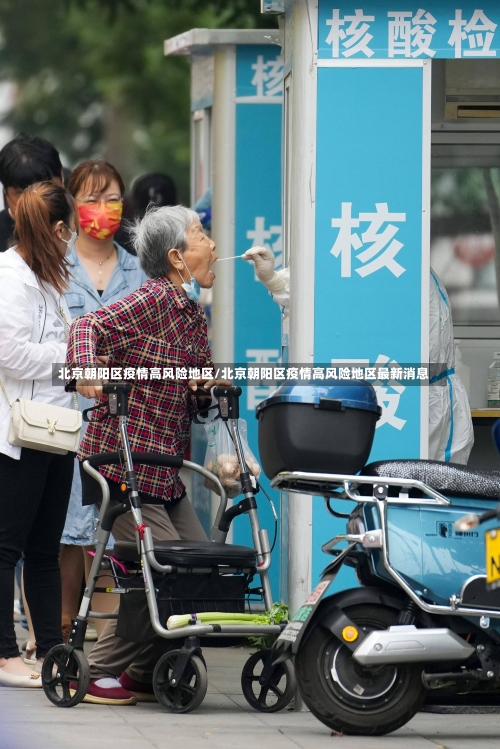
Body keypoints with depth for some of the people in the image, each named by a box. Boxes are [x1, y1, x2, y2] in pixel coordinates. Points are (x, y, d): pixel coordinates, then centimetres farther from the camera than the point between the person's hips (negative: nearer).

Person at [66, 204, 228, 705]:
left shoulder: (193, 315, 15)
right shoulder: (153, 300, -12)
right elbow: (90, 327, -22)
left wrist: (210, 386, -1)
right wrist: (85, 370, -39)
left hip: (164, 471, 9)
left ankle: (144, 675, 16)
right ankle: (98, 674, -3)